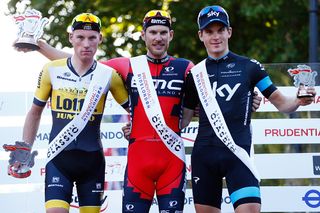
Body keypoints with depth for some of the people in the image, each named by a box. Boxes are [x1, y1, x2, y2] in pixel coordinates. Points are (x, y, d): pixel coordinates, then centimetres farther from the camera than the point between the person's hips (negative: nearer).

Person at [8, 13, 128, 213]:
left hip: (92, 159, 1)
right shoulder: (51, 71, 1)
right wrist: (24, 149, 9)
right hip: (59, 158, -1)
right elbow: (36, 111, 13)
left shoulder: (109, 75, 0)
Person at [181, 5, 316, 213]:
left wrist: (299, 101, -15)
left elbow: (280, 102, 4)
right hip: (204, 154, 3)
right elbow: (185, 117, 17)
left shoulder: (249, 67, 5)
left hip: (238, 153, -3)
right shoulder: (196, 73, 11)